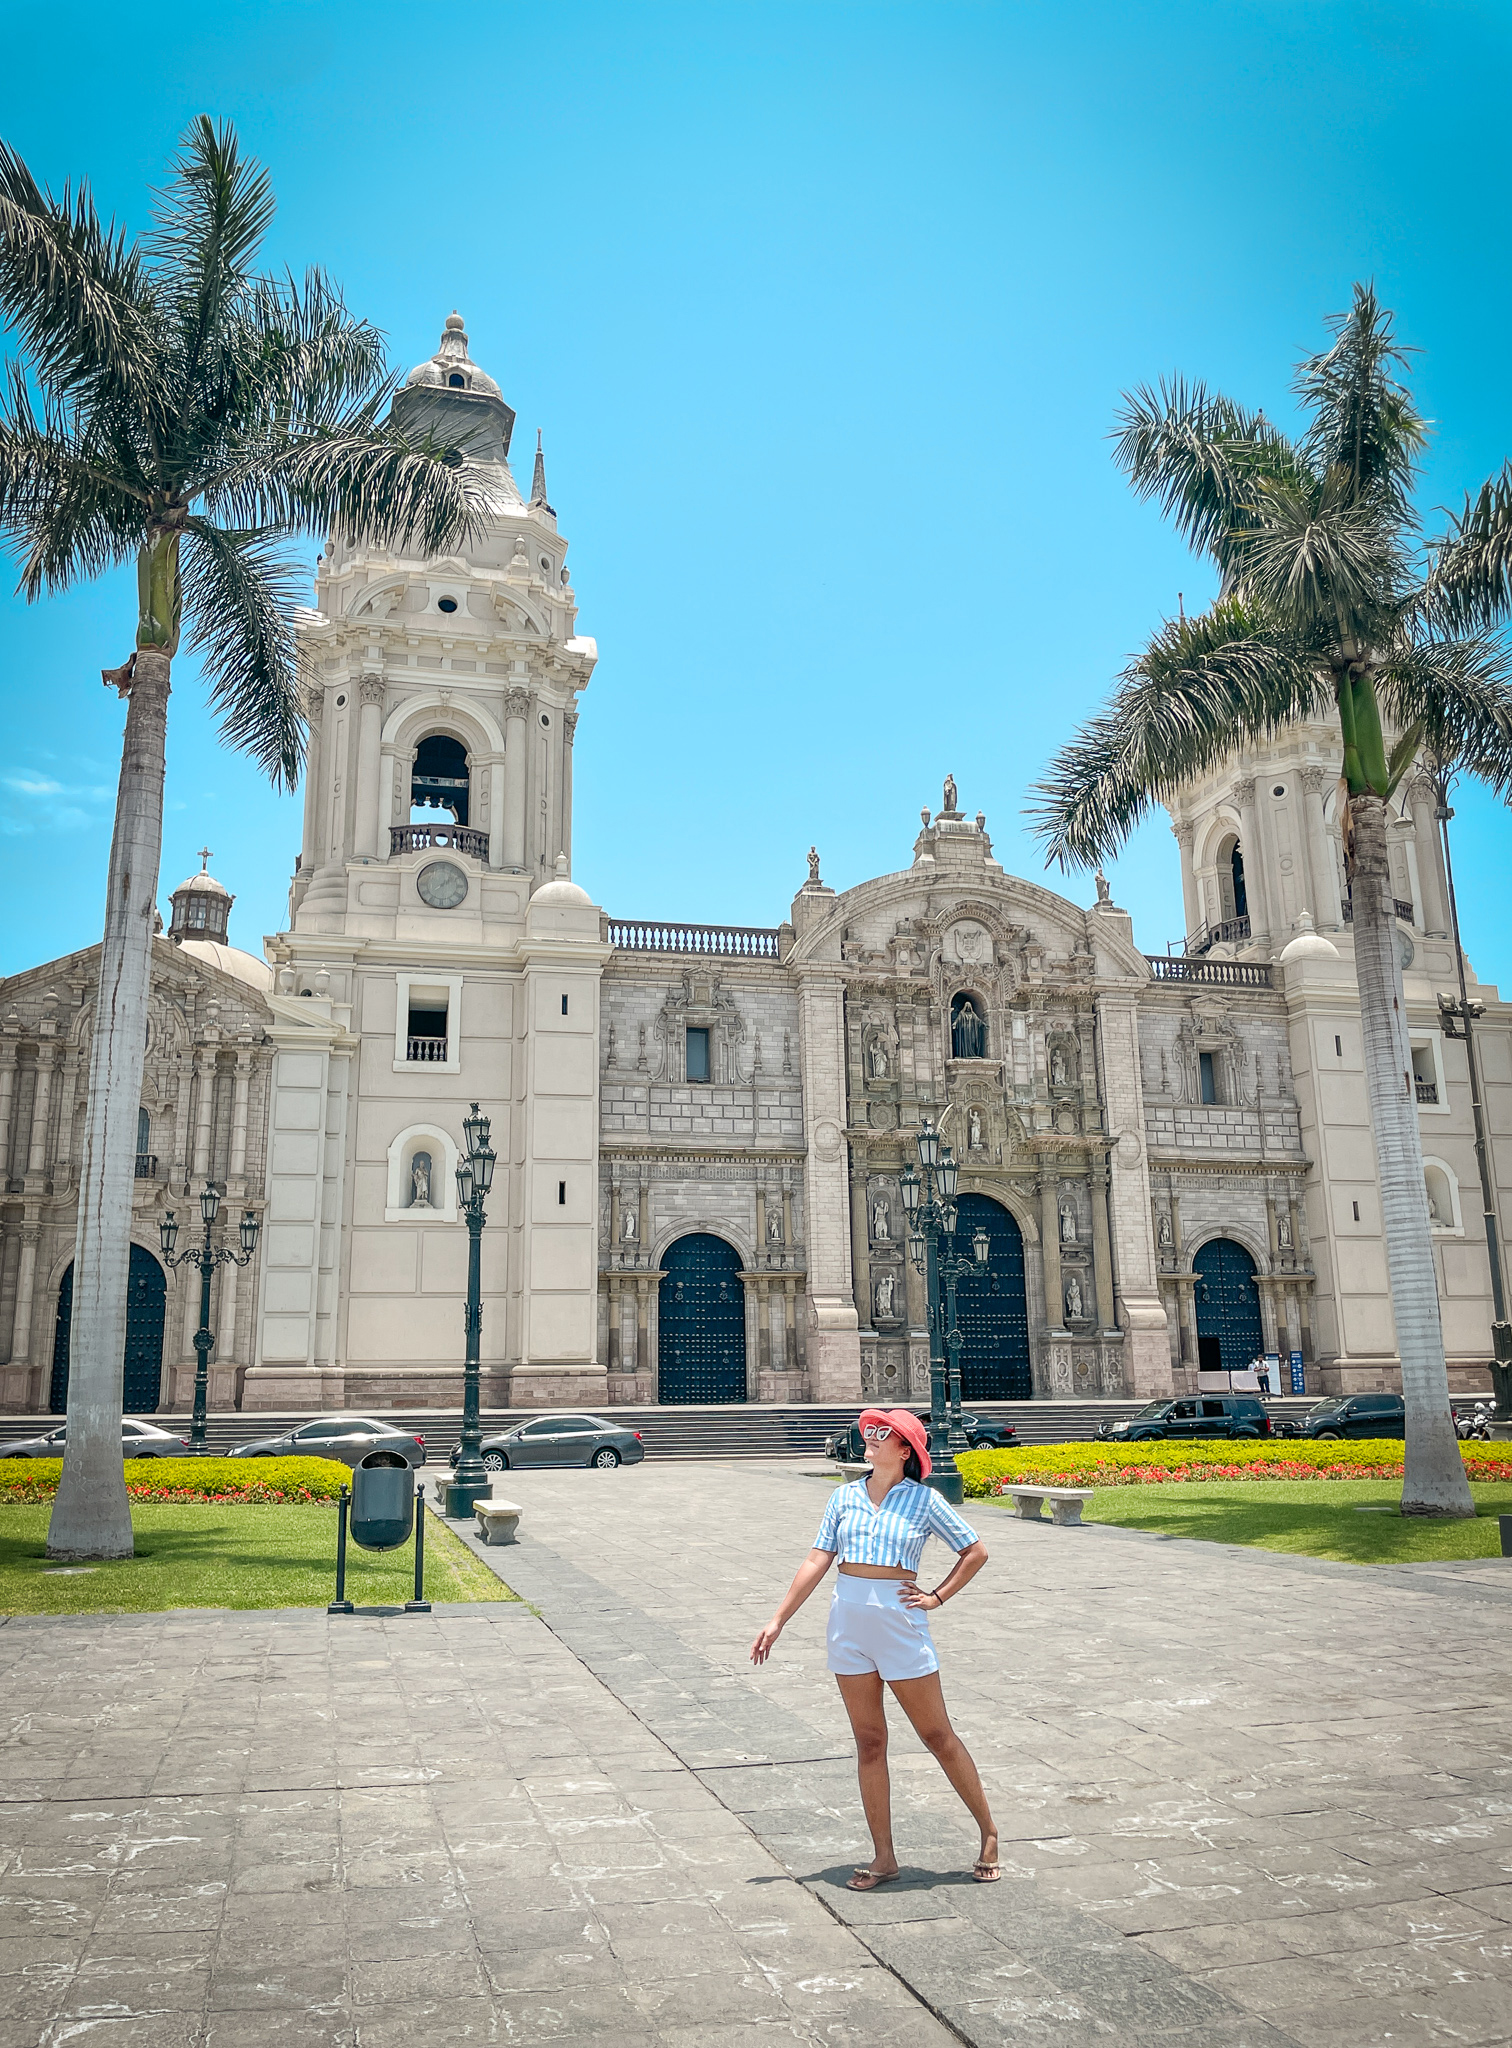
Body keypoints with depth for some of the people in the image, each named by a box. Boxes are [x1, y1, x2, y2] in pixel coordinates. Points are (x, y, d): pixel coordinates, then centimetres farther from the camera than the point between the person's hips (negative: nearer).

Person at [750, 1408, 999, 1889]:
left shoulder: (923, 1500, -4)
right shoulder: (845, 1497, 5)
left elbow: (976, 1552, 5)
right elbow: (817, 1562, 5)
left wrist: (937, 1597, -1)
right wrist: (777, 1621, 2)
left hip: (900, 1624, -4)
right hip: (848, 1624, 4)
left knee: (937, 1736, 5)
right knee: (868, 1743, 9)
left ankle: (988, 1831, 24)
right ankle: (883, 1857, 20)